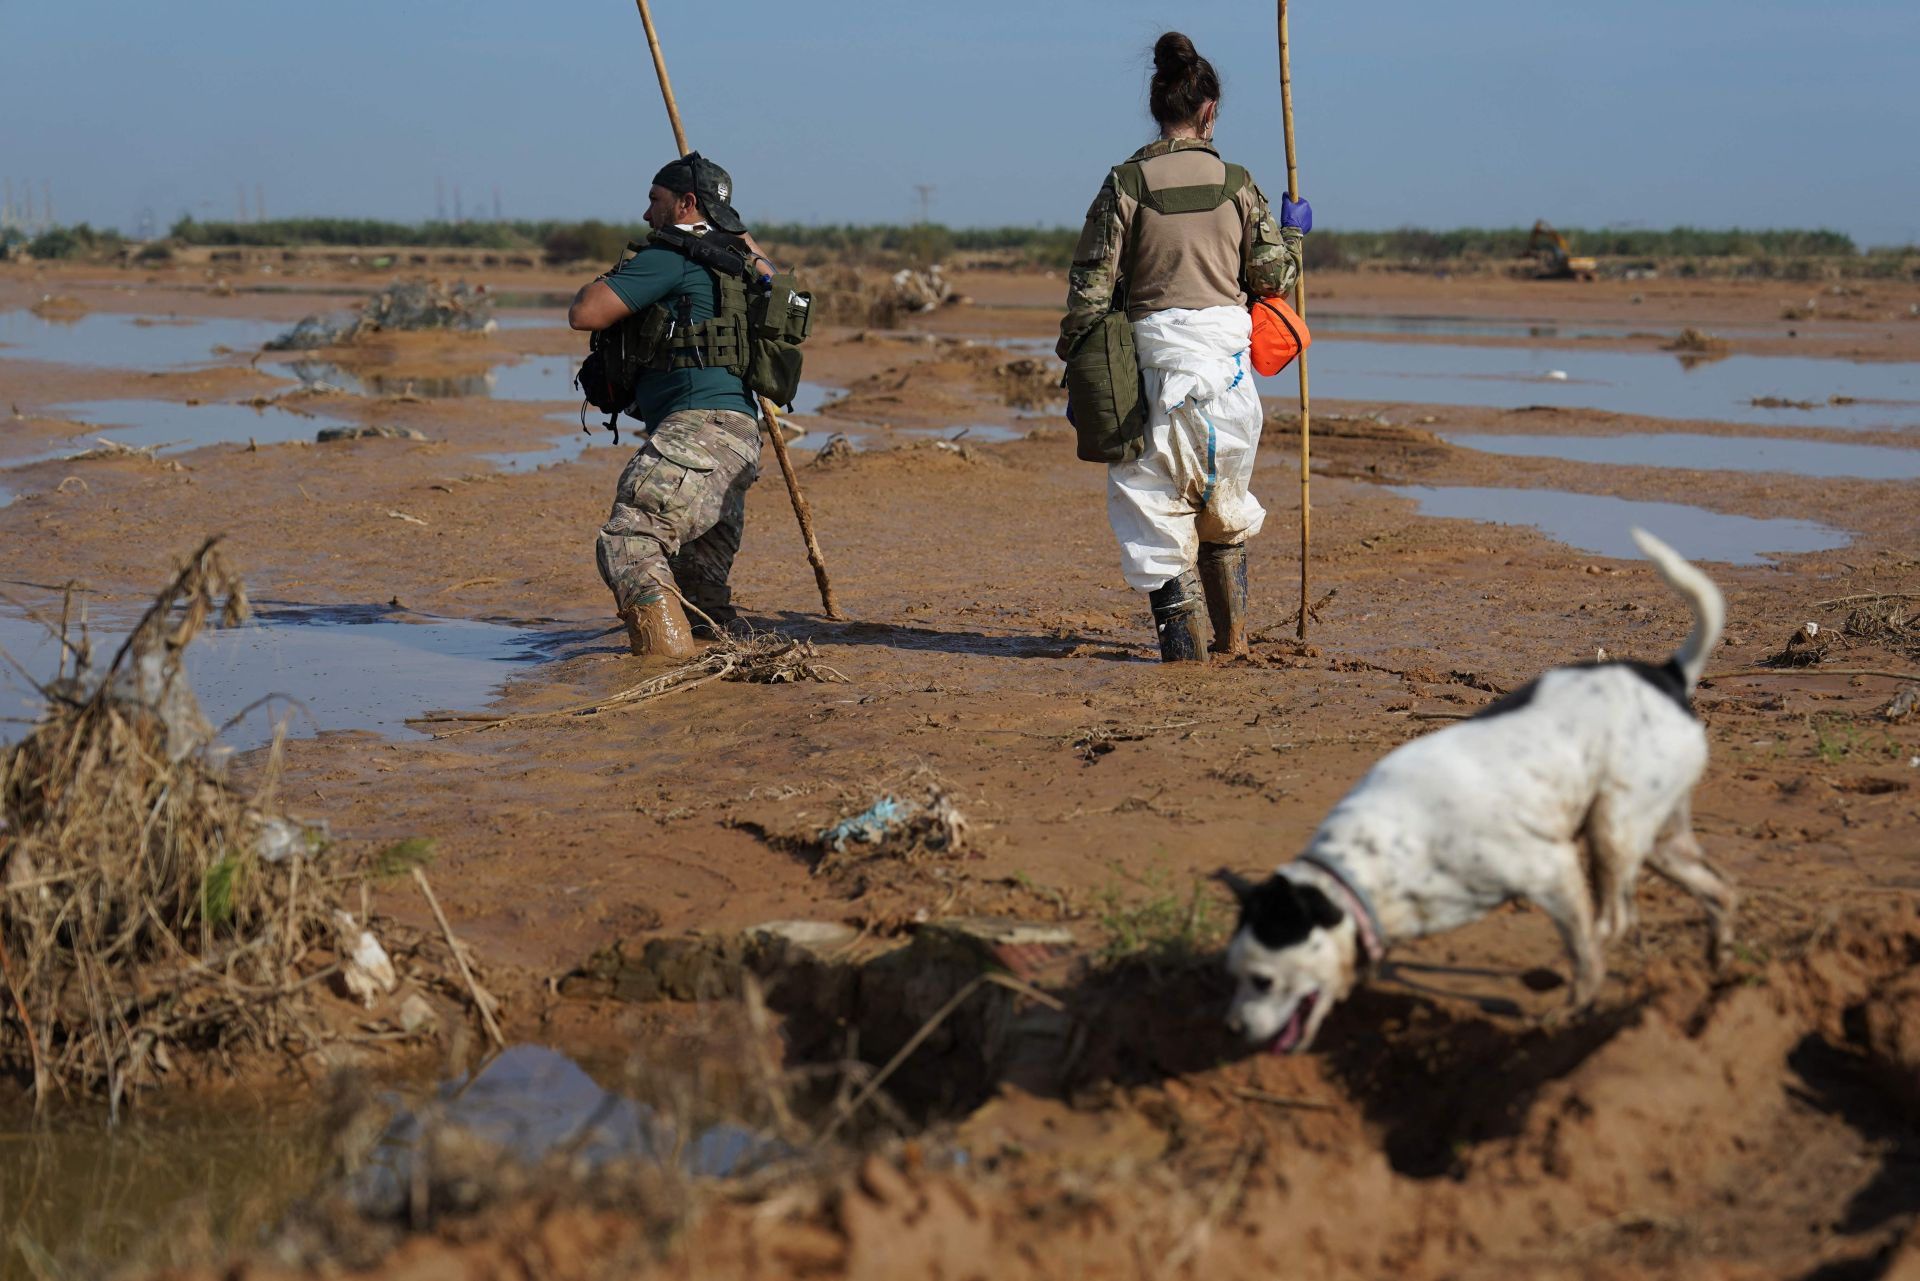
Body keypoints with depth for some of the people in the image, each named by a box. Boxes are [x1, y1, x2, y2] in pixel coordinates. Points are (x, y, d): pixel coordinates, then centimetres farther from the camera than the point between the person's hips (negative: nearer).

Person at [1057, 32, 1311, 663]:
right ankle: (1232, 633, 24)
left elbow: (1091, 285, -5)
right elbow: (1272, 277, 6)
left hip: (1155, 351, -2)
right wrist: (1293, 231, 25)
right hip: (1226, 351, 2)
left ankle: (1183, 640, 3)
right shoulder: (1236, 183, 0)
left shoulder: (1126, 184, -4)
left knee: (1158, 497, 7)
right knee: (1225, 502, 19)